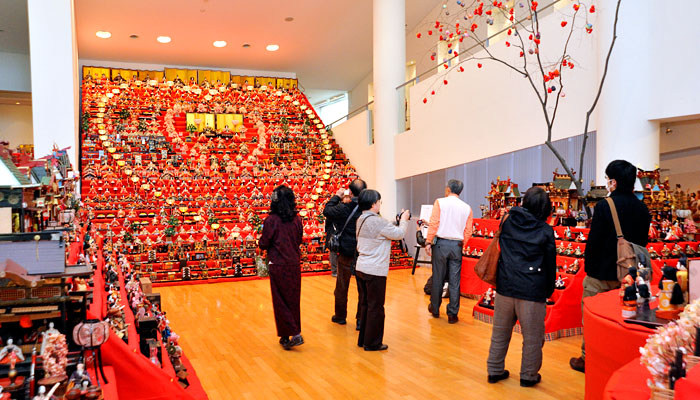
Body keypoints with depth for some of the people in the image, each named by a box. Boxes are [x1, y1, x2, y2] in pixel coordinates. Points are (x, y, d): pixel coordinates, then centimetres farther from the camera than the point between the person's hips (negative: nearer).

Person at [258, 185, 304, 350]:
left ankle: (292, 335, 1)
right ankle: (295, 333, 22)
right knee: (293, 299, 14)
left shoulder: (271, 220, -15)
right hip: (294, 264, 4)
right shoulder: (296, 220, -1)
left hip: (278, 266, -4)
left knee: (280, 301, 6)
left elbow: (263, 244, -10)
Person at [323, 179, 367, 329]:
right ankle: (361, 320, 13)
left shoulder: (344, 208, -15)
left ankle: (340, 316, 30)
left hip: (346, 254, -1)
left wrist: (336, 196, 8)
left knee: (342, 286, 16)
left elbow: (327, 211, -3)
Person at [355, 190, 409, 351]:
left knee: (365, 305, 17)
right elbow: (399, 234, -12)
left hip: (361, 269, 9)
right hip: (375, 271, -9)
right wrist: (404, 220, 4)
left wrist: (397, 221, 12)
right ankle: (372, 343, 12)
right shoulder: (377, 221, -20)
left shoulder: (361, 220, 9)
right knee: (376, 307, 3)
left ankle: (363, 340, 27)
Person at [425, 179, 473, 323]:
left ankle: (435, 309, 23)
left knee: (437, 278, 9)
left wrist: (428, 242, -6)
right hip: (457, 246, 2)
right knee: (454, 281, 5)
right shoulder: (467, 208, 7)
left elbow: (434, 223, -9)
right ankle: (453, 314, 9)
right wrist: (461, 246, 15)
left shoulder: (440, 202, -2)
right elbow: (468, 232, 5)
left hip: (441, 243, -2)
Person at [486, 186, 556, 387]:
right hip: (532, 289, -4)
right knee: (532, 336, 11)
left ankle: (494, 371, 26)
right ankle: (529, 376, 22)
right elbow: (550, 264, 1)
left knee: (500, 331, 16)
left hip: (505, 285, 4)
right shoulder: (546, 231, -4)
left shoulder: (508, 221, 4)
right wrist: (549, 291, 12)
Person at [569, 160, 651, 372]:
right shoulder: (642, 209, 2)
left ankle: (587, 359, 16)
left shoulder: (604, 206, -17)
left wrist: (589, 268, -4)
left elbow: (593, 241, -15)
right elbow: (643, 242, 9)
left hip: (602, 275, -6)